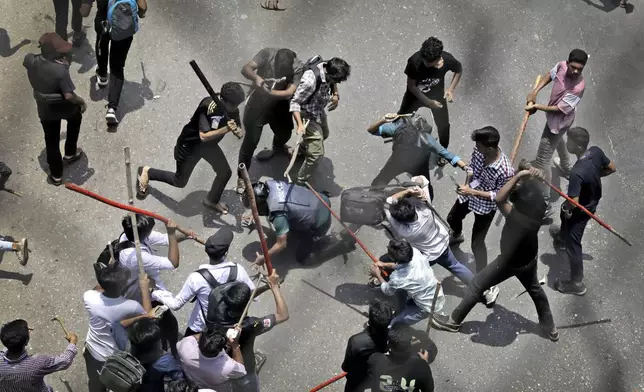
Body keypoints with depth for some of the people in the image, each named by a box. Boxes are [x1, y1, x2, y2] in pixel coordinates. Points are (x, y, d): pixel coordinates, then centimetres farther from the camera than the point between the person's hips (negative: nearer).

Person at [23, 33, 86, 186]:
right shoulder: (61, 70, -36)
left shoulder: (31, 61, -20)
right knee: (75, 117, 35)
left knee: (51, 141, 20)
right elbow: (69, 95, -32)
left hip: (45, 109, 3)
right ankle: (70, 153, 49)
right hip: (64, 107, -3)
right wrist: (81, 101, -13)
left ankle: (56, 175, 36)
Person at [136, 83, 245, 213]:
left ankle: (212, 201, 35)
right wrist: (225, 129, -53)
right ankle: (147, 172, 32)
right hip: (190, 144, -7)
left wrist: (238, 131, -31)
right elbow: (204, 136, -42)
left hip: (209, 144, 7)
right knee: (180, 181, 10)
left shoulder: (232, 108, -16)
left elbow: (237, 128, -6)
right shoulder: (209, 106, -38)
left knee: (225, 172, 9)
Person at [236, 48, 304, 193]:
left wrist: (269, 92, -49)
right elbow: (245, 69, -31)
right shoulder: (267, 53, -27)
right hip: (258, 101, -3)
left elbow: (289, 93, -34)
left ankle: (278, 147, 62)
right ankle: (242, 177, 15)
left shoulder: (298, 67, -26)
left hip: (279, 104, 3)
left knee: (285, 132, 24)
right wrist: (256, 78, -52)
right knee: (251, 140, -1)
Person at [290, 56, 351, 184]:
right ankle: (301, 183, 12)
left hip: (320, 110, 8)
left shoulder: (328, 68, -18)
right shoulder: (310, 81, -41)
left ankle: (300, 150, 62)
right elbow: (295, 102, -30)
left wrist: (335, 94, -7)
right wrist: (300, 125, -37)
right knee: (317, 154, -8)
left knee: (324, 135, 35)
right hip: (308, 115, -8)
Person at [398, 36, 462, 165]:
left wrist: (451, 89, -18)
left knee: (443, 125, 9)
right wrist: (428, 102, -27)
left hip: (437, 94, 1)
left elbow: (459, 70, -8)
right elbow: (411, 86, -25)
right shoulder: (415, 61, -39)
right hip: (416, 94, -1)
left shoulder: (447, 59, -33)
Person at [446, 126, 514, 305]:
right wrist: (467, 184, -16)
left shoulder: (505, 171, -39)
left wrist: (472, 192, -29)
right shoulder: (479, 150, -22)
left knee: (477, 243, -6)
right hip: (469, 193, 7)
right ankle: (457, 236, 69)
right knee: (452, 218, 32)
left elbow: (498, 196, -25)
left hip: (486, 205, -7)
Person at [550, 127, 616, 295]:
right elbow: (612, 168, -3)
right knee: (565, 217, 38)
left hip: (581, 210, -8)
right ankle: (563, 235, 71)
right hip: (593, 201, 8)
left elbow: (573, 203, -38)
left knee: (572, 244, 12)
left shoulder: (577, 173, -43)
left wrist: (565, 207, -16)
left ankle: (577, 284, 28)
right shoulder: (596, 151, -21)